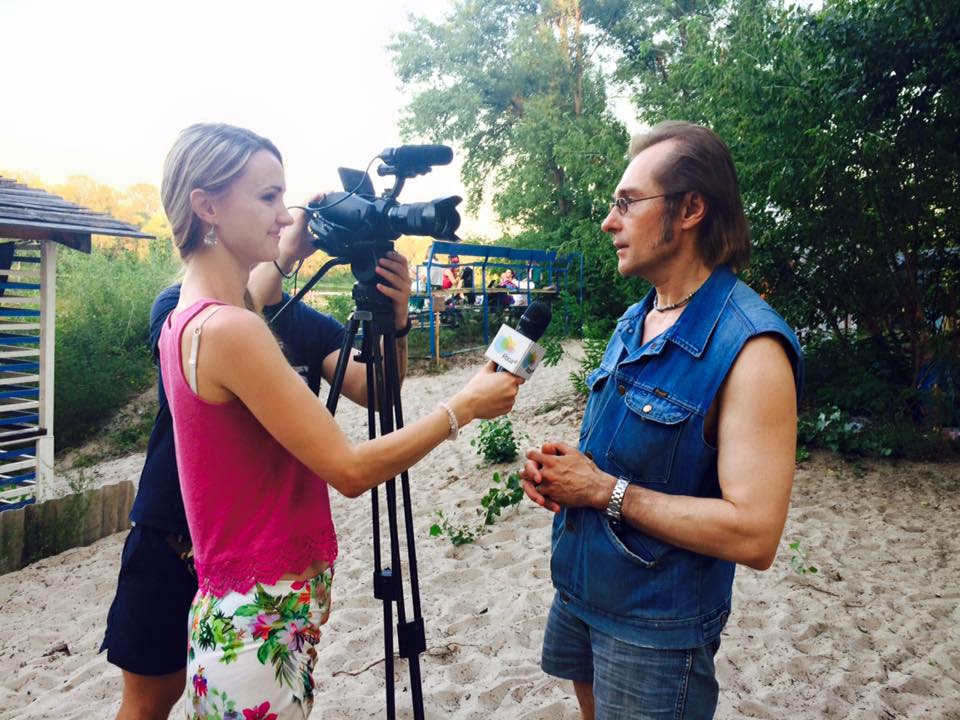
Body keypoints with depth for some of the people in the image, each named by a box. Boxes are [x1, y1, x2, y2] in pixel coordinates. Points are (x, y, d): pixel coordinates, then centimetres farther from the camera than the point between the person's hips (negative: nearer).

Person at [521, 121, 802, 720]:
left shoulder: (749, 348, -24)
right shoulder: (633, 322, 3)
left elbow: (754, 535, -28)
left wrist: (606, 490, -23)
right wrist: (563, 468, -6)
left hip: (658, 623, -7)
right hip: (578, 587, 7)